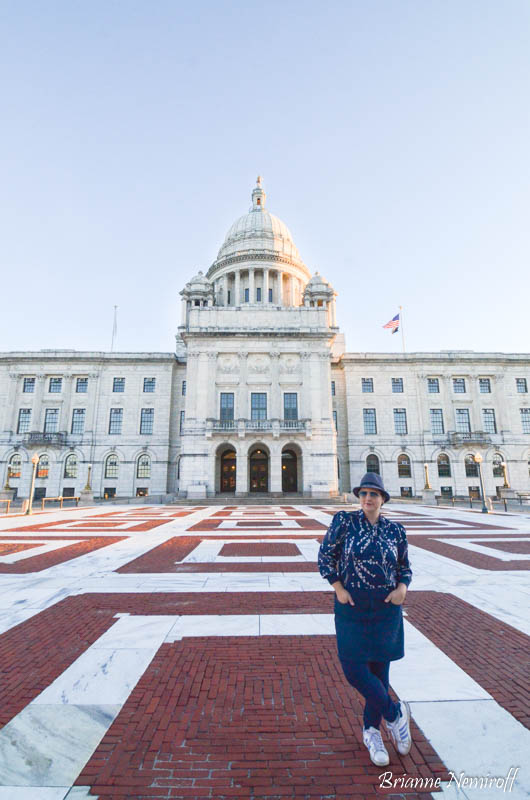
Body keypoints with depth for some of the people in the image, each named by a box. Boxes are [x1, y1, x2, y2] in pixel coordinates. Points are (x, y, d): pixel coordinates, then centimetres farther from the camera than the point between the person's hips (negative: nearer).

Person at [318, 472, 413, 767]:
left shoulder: (395, 530, -1)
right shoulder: (344, 521, -9)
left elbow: (405, 567, 10)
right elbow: (326, 555, -4)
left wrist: (402, 588, -9)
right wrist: (338, 588, -10)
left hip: (386, 607, 2)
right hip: (352, 605, -1)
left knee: (379, 668, 12)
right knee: (355, 669, -2)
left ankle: (372, 730, 38)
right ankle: (395, 713, 27)